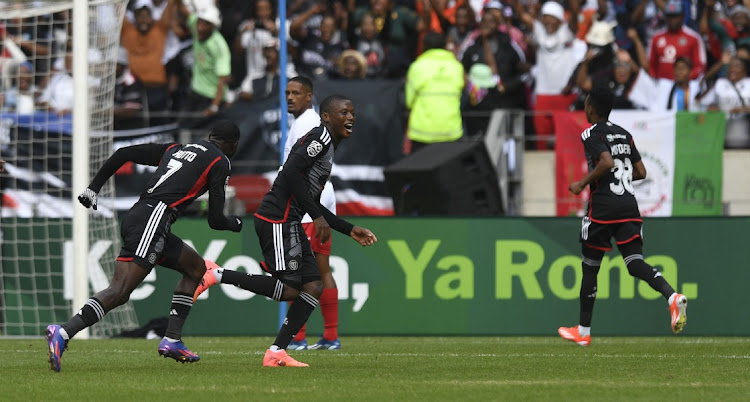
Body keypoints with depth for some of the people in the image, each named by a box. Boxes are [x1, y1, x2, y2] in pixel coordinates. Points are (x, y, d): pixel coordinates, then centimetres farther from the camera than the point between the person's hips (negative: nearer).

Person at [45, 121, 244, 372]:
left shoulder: (176, 149, 27)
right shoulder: (220, 163, 6)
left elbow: (123, 154, 21)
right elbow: (215, 221, 4)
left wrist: (93, 187, 24)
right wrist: (235, 224, 27)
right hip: (152, 220, -9)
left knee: (196, 267, 23)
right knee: (120, 291, -19)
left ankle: (172, 340, 17)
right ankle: (63, 333, -35)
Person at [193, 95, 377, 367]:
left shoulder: (328, 148, 24)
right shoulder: (321, 136, -7)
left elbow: (313, 204, 28)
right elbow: (291, 172, -20)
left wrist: (350, 230, 27)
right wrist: (318, 216, -18)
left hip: (289, 222, 10)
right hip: (277, 219, -10)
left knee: (314, 287, 4)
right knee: (289, 289, -12)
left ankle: (277, 353, 2)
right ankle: (217, 276, -6)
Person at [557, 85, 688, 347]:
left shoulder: (591, 134, -5)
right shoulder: (624, 134, 17)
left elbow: (607, 162, -21)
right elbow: (641, 172, 16)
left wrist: (582, 184, -10)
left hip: (602, 207, -6)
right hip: (629, 205, 6)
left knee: (590, 266, 7)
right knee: (635, 263, -4)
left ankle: (583, 331, 14)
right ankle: (672, 297, -32)